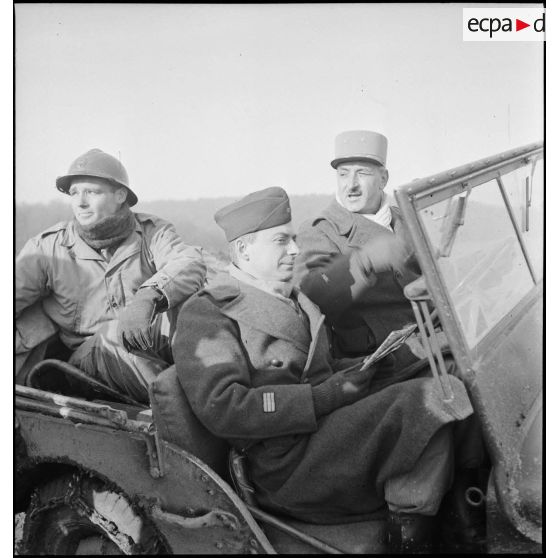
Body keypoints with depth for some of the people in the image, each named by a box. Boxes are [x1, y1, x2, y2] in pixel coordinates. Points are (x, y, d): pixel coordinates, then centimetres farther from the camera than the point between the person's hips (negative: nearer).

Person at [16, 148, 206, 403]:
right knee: (112, 335, -33)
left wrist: (148, 296, -37)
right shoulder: (47, 247, 4)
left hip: (152, 344, 1)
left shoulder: (151, 232, 2)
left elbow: (191, 263, -17)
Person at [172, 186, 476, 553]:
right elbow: (220, 408, -18)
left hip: (330, 428, 9)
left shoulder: (293, 299, 23)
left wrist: (365, 366, 6)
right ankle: (409, 529, -7)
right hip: (289, 465, -9)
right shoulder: (206, 313, -5)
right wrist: (325, 397, -18)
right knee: (429, 399, -23)